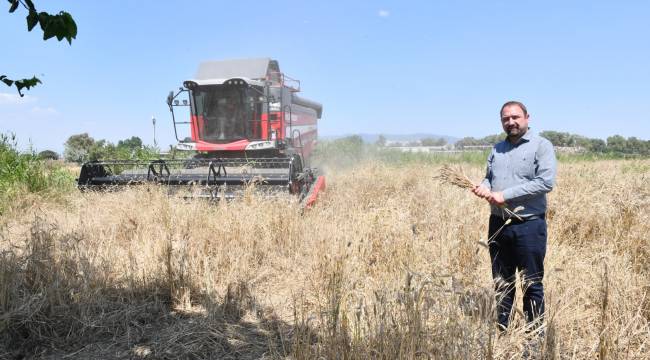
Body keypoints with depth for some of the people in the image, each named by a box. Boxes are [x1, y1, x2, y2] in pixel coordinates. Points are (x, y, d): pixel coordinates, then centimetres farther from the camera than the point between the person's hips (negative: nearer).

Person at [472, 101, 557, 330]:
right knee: (501, 283, 14)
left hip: (529, 226, -6)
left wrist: (505, 195, -18)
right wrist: (483, 187, -4)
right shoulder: (497, 149, 15)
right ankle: (500, 329, 26)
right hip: (498, 224, 6)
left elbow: (546, 182, -17)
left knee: (532, 284, 4)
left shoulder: (541, 146, -5)